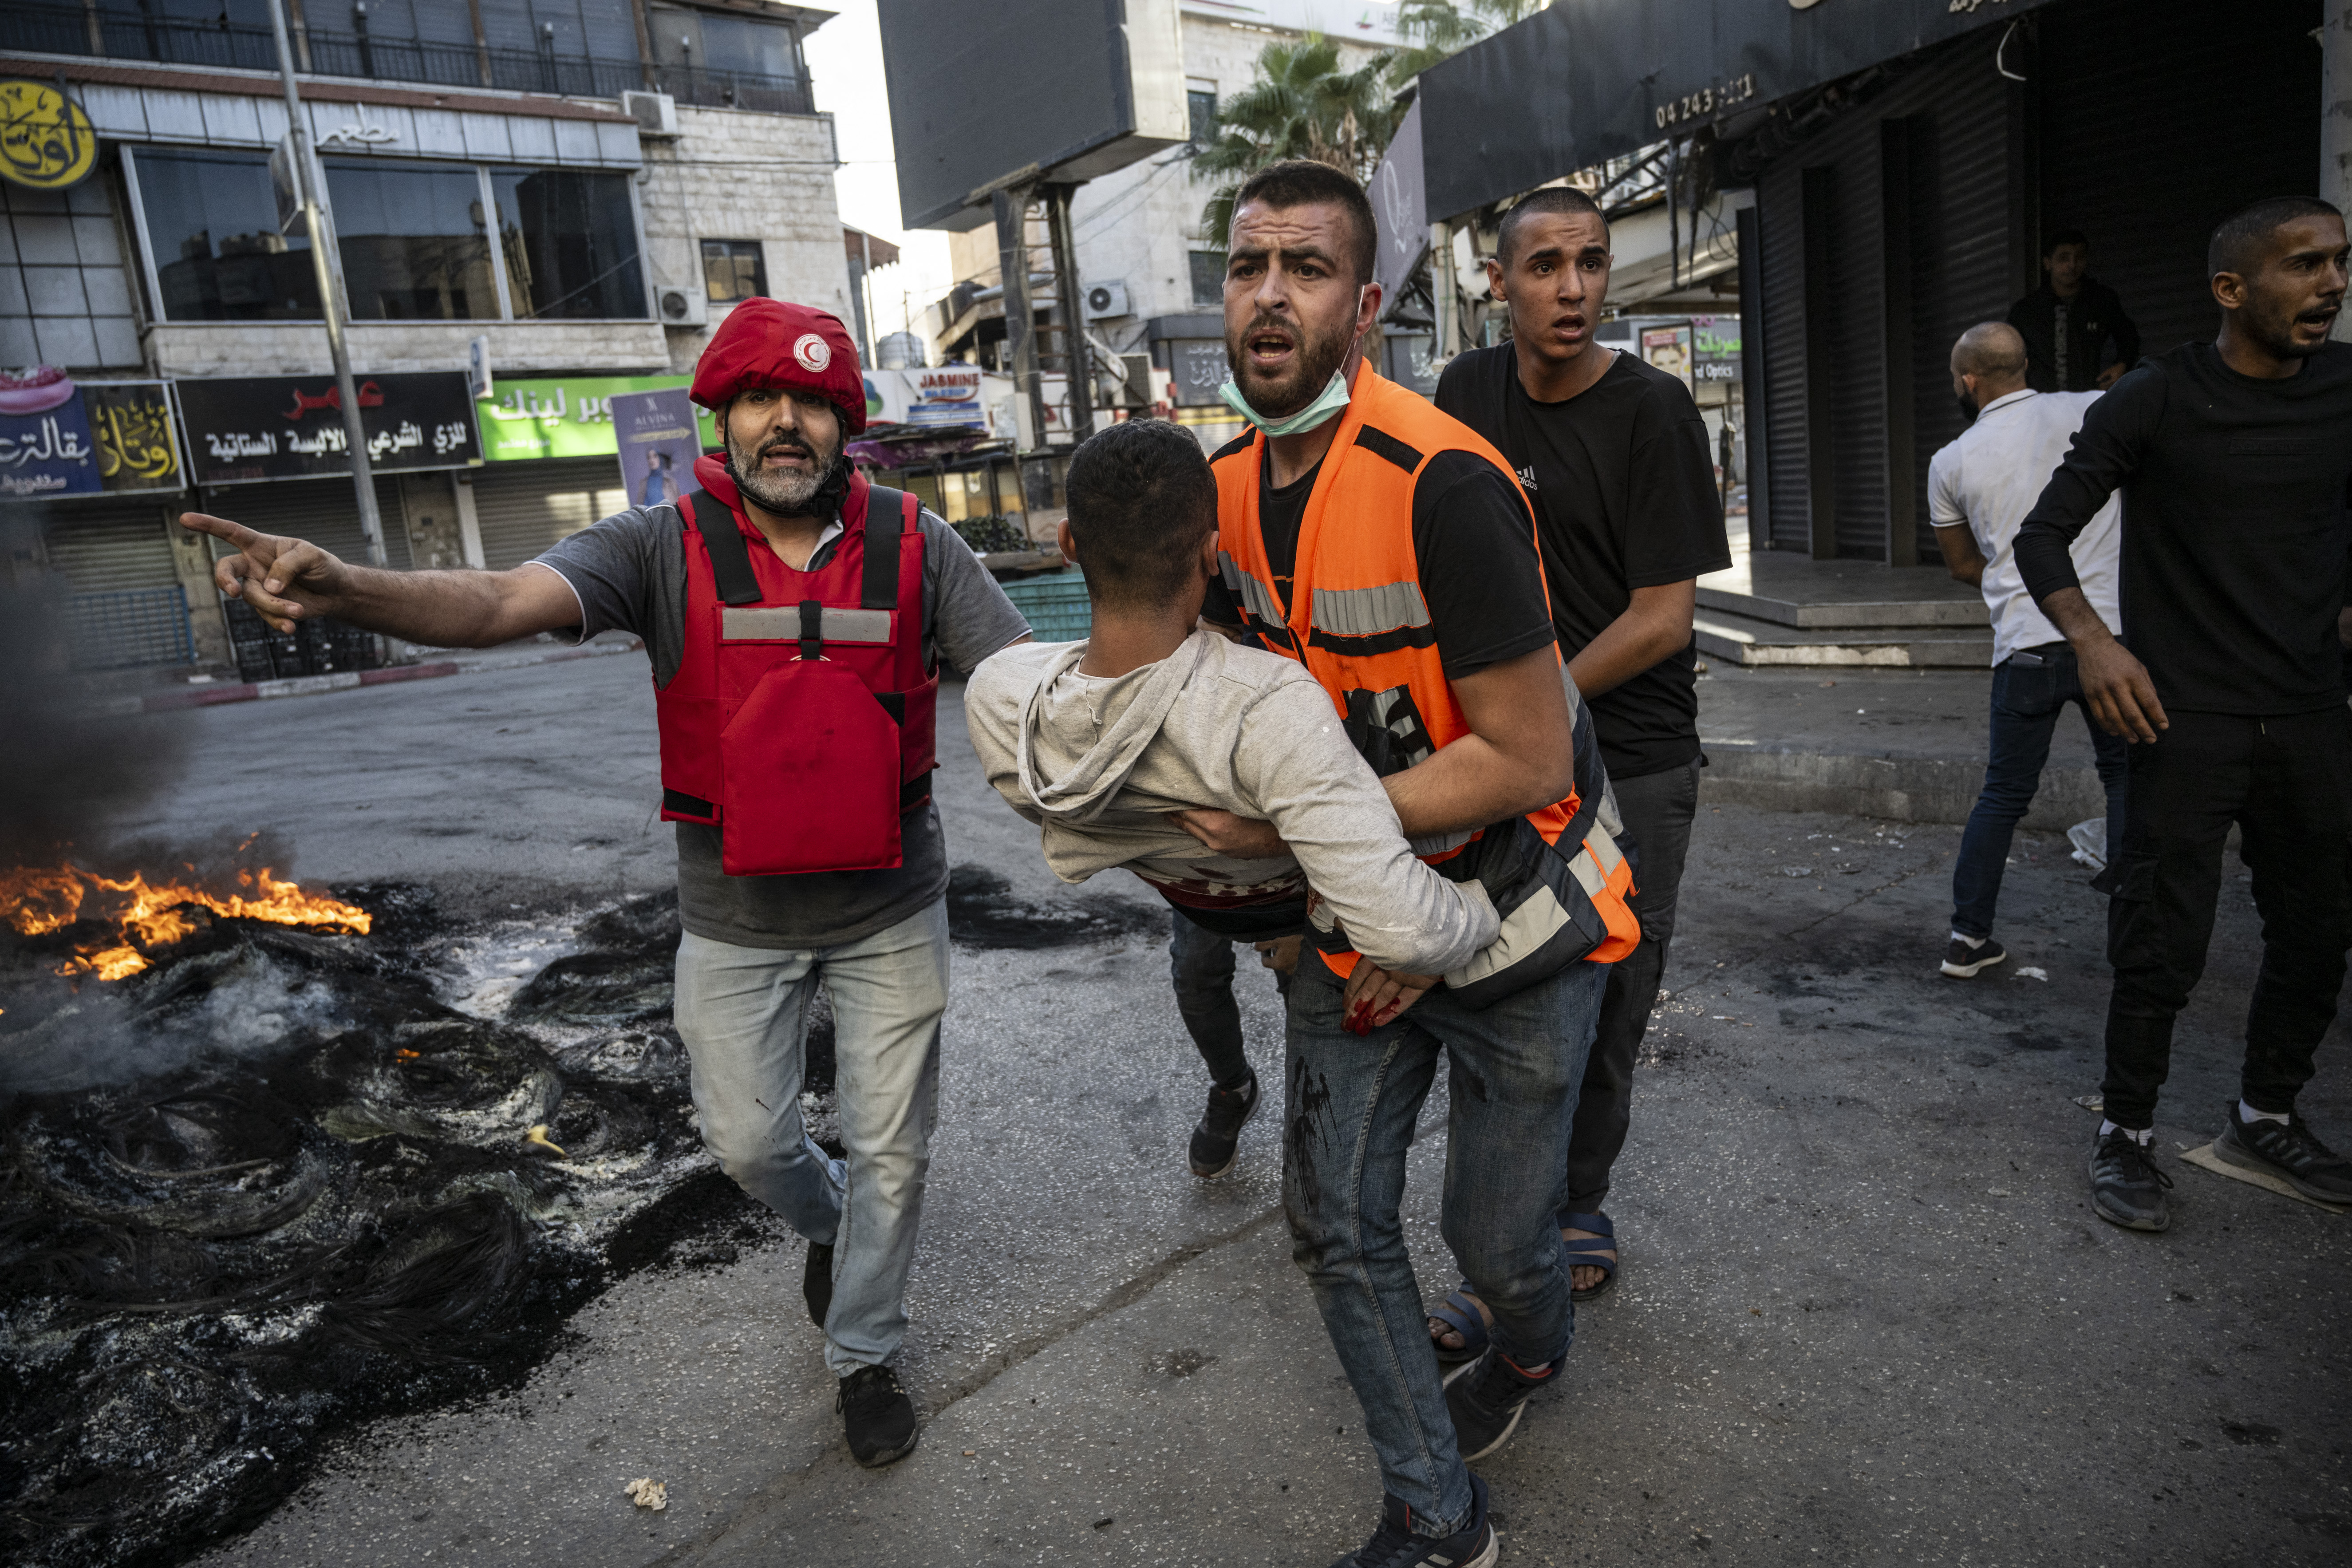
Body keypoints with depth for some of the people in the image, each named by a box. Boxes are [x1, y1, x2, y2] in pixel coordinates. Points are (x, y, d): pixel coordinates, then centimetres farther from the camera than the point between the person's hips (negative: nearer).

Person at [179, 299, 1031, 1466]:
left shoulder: (912, 545, -8)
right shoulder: (665, 548, -11)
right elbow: (500, 602, -25)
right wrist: (344, 589, -45)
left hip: (890, 910, 0)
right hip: (735, 917, 0)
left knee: (891, 1148, 11)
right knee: (748, 1141, 13)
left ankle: (864, 1356, 35)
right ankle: (830, 1224, 50)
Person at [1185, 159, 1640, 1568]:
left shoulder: (1442, 485, -26)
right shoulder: (1228, 487, -2)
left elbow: (1528, 761, -25)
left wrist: (1297, 825, -26)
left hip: (1514, 916, -6)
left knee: (1495, 1241, 11)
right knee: (1337, 1224, 8)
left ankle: (1535, 1347, 50)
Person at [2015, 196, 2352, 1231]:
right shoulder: (2157, 402, -7)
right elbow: (2043, 535, -9)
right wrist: (2091, 639, -24)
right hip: (2186, 715, -5)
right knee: (2164, 943, -4)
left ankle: (2266, 1118, 33)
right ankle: (2126, 1135, 13)